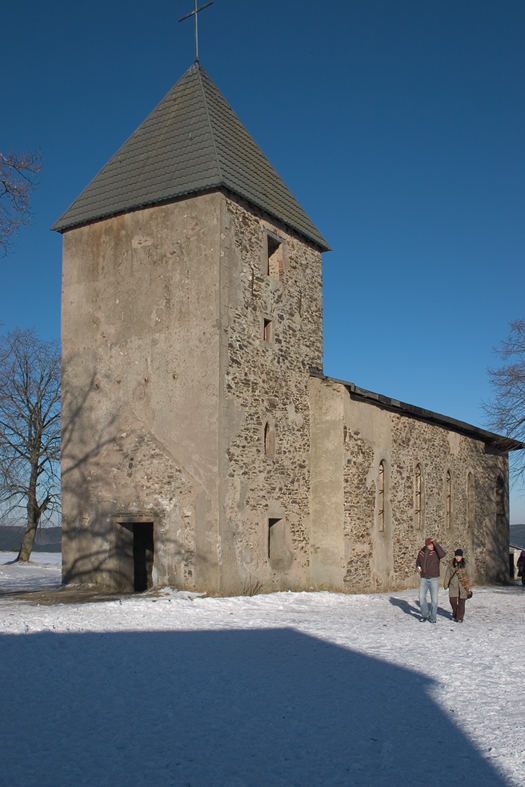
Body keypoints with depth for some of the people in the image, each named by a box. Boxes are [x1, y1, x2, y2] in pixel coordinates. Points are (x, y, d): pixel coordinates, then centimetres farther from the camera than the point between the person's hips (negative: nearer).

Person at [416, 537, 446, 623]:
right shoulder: (421, 552, 1)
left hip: (434, 579, -3)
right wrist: (418, 567, -7)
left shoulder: (436, 552, -10)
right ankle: (425, 615, 17)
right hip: (423, 579, 3)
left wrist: (435, 543, -32)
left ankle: (433, 617, 15)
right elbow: (418, 562, 16)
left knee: (434, 599, -1)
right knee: (422, 597, -2)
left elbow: (443, 554, -34)